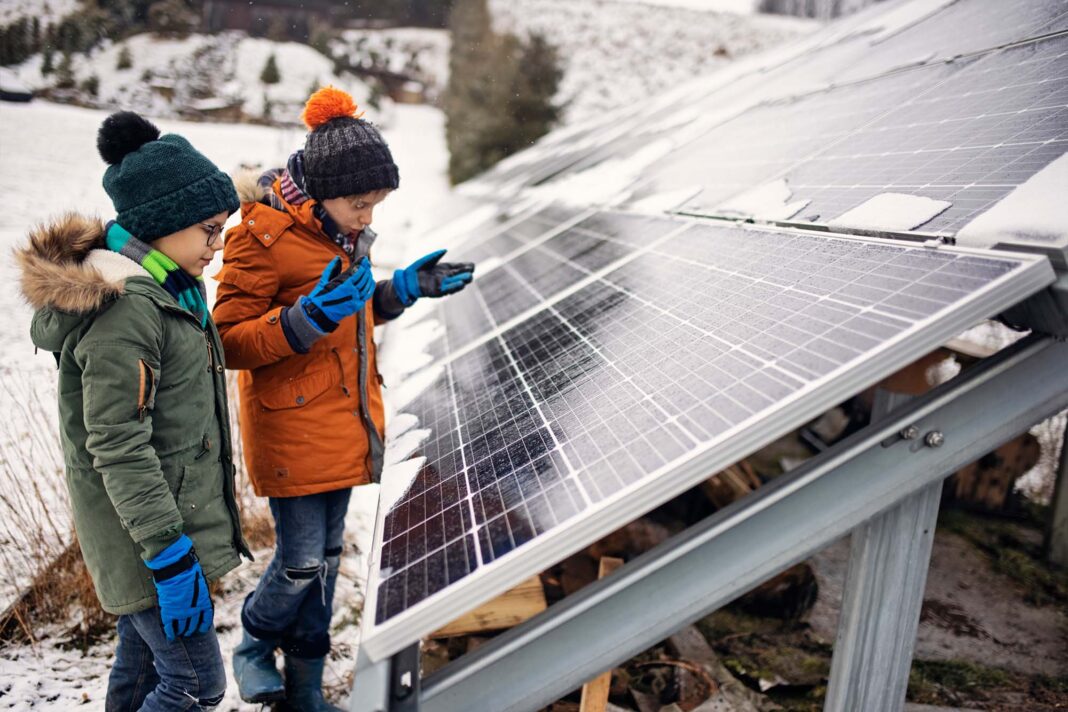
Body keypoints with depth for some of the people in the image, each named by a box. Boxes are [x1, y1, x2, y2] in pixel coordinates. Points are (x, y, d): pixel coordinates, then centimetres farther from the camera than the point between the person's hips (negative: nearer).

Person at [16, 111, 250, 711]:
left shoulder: (166, 284, 7)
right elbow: (118, 448, -25)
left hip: (172, 510, 10)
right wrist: (170, 556, -24)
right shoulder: (127, 306, -24)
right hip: (147, 524, -10)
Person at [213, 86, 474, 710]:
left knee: (327, 557, 14)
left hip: (344, 422, 7)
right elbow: (231, 342, -17)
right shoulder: (263, 234, -17)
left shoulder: (340, 230, 7)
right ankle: (254, 646, 32)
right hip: (292, 429, -7)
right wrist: (307, 318, -30)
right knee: (301, 562, 0)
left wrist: (401, 290, 4)